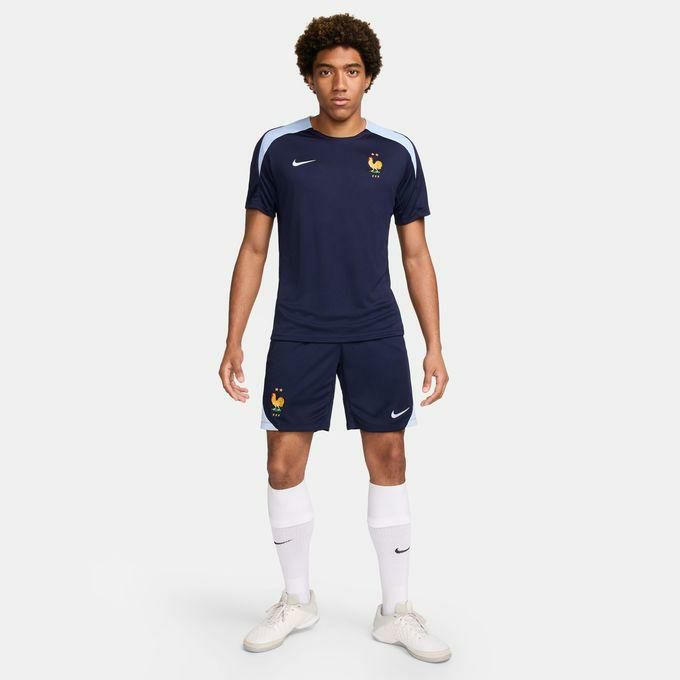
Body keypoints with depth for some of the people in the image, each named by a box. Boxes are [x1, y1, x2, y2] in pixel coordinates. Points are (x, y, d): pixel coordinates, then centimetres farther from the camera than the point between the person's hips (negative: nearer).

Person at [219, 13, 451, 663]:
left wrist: (434, 346, 1)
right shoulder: (277, 148, 2)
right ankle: (297, 600, 25)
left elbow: (416, 255, 6)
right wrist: (233, 341, 0)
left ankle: (396, 611, 20)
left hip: (376, 334, 0)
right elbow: (253, 250, 5)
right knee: (284, 466, 4)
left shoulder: (397, 152, 3)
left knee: (388, 463, 4)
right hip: (298, 335, 0)